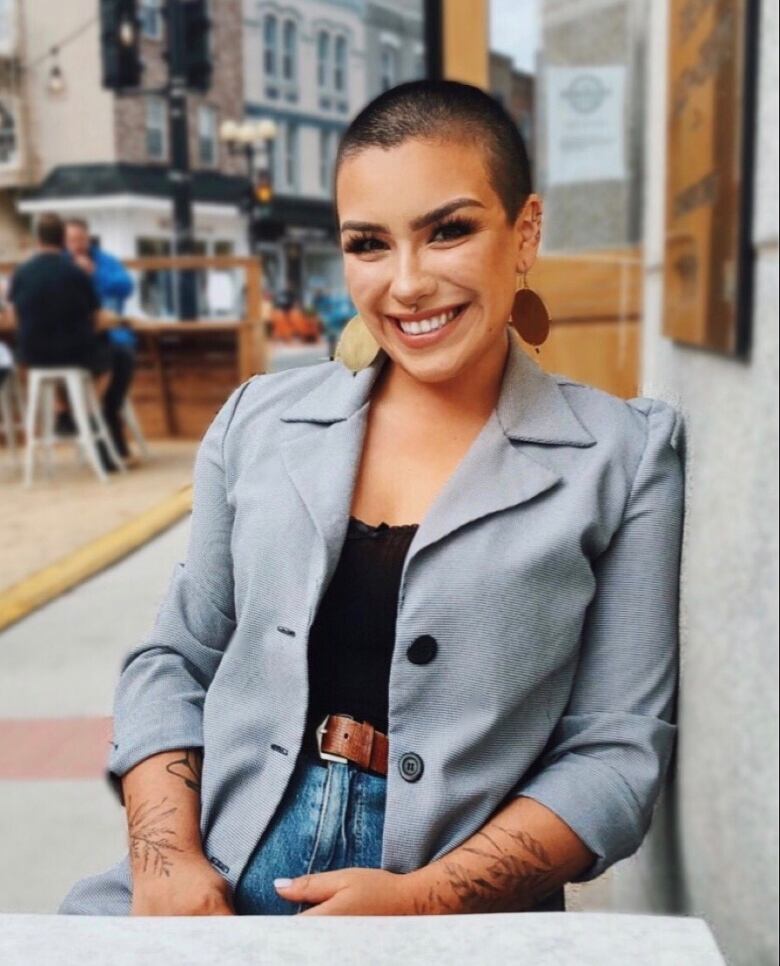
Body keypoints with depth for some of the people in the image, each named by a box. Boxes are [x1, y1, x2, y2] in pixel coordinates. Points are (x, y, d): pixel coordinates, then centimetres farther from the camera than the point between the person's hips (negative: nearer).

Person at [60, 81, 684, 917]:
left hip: (454, 907, -1)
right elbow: (173, 661, 9)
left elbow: (618, 751, -3)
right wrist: (168, 862, -6)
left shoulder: (623, 456, -2)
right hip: (214, 879, 2)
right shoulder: (261, 419, 5)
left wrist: (423, 901, -14)